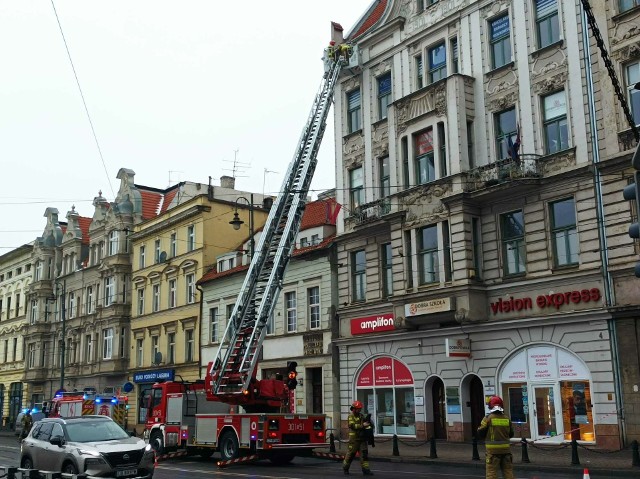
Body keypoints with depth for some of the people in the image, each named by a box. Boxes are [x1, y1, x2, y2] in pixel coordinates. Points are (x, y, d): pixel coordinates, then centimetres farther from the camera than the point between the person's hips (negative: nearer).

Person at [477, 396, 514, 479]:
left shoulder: (488, 418, -8)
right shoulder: (507, 418, 4)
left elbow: (480, 433, -5)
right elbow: (511, 434, 12)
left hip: (493, 449, -4)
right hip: (506, 448, 4)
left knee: (491, 472, 0)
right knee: (508, 471, 13)